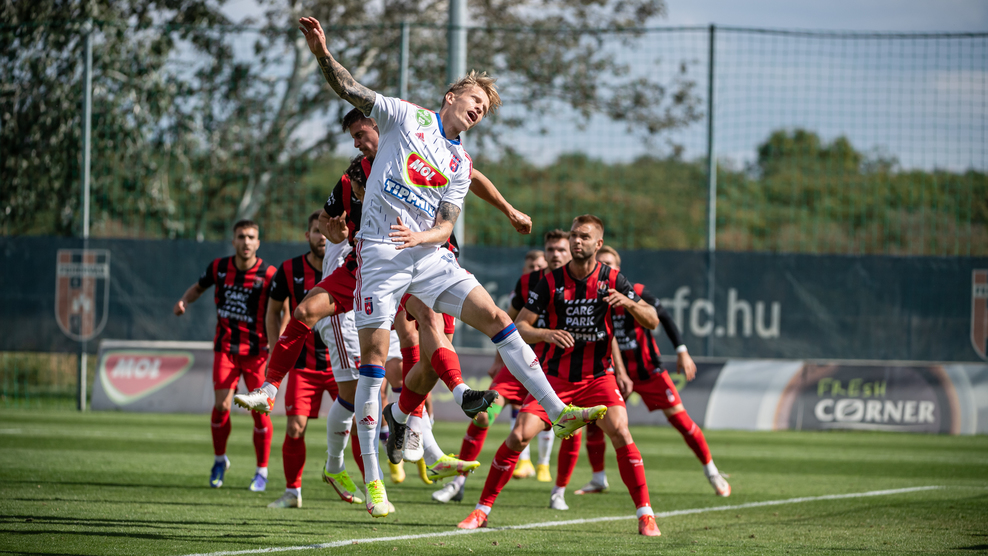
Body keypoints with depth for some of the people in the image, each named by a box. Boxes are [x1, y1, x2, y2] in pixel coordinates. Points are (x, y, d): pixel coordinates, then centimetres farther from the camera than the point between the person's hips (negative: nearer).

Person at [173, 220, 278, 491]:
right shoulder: (219, 268, 0)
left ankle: (262, 471, 12)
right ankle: (220, 460, 17)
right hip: (225, 348, 2)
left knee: (260, 410, -4)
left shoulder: (268, 274, -11)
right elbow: (198, 287, 19)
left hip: (257, 351, -2)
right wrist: (184, 301, -3)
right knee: (221, 405, -9)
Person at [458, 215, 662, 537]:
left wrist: (628, 303, -23)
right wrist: (545, 334, -28)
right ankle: (482, 510, -1)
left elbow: (652, 321, -2)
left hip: (597, 376, 0)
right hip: (556, 375, 0)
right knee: (519, 435, -14)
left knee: (619, 431, -23)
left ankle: (645, 515, -13)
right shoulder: (551, 281, -5)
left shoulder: (612, 280, -4)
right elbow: (519, 327, -6)